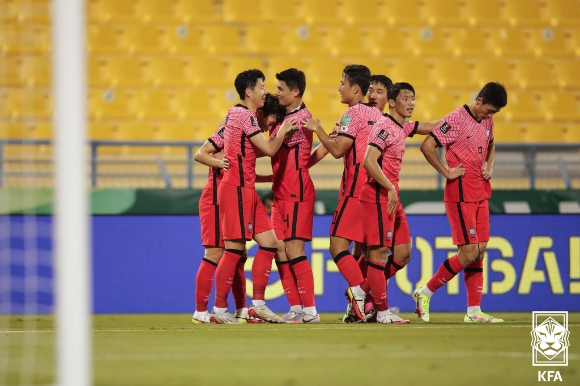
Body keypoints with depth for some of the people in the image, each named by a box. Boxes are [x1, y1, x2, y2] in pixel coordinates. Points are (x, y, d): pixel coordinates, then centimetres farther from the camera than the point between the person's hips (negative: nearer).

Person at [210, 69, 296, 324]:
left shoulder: (236, 113, 16)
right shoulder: (244, 115, -13)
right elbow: (269, 149, -16)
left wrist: (279, 133, 16)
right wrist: (283, 132, 2)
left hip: (246, 189, 10)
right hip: (237, 188, -10)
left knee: (269, 242, 7)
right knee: (235, 248, -8)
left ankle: (258, 304, 9)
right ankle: (219, 310, -4)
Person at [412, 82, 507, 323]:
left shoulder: (487, 121, 11)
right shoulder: (457, 119, -14)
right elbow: (427, 146, -19)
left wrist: (489, 168, 13)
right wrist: (447, 173, -14)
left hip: (480, 193, 8)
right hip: (460, 194, -8)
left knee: (480, 251, 5)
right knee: (469, 253, -11)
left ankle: (474, 311, 8)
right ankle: (425, 293, 2)